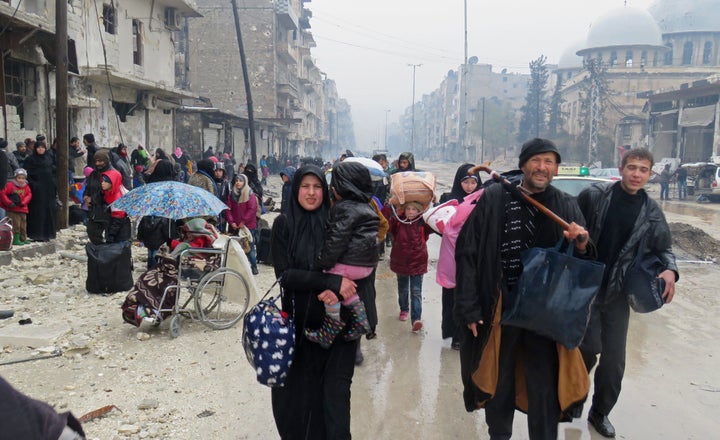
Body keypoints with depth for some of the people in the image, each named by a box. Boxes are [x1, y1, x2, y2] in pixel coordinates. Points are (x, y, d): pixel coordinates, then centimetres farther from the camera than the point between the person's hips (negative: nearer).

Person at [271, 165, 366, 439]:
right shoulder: (284, 224, -2)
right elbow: (284, 274, -11)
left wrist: (338, 292, -21)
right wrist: (332, 281, -20)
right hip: (298, 322, 0)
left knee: (335, 394, 2)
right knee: (296, 393, 7)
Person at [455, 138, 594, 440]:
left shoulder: (567, 207, 1)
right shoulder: (493, 199, -5)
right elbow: (468, 252, -6)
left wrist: (581, 245, -21)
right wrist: (469, 307, -10)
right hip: (498, 310, 0)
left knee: (545, 391, 7)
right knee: (499, 384, 17)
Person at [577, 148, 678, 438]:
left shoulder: (652, 212, 2)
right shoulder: (594, 195, -8)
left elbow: (663, 248, 11)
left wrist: (670, 270, -8)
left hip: (618, 293, 3)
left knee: (614, 359, 7)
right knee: (590, 346, -8)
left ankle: (600, 412, 28)